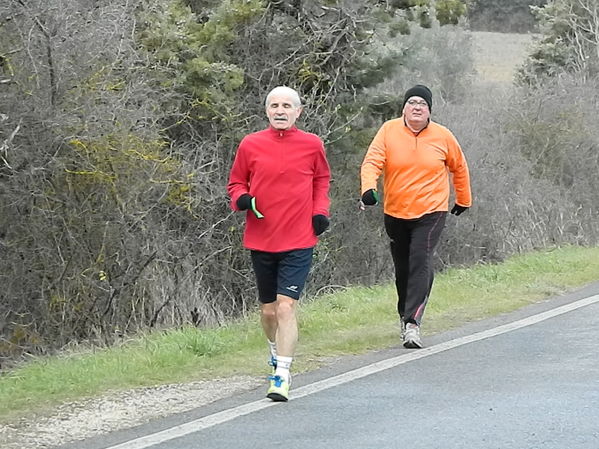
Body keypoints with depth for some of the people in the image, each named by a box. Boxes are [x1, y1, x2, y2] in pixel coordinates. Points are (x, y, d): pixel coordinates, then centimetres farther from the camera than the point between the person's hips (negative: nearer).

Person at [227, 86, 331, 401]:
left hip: (298, 242, -2)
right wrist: (242, 198, -10)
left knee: (286, 306, -13)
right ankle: (277, 353, 42)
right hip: (260, 241, 2)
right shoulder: (250, 145, 0)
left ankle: (282, 376, -12)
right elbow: (236, 182, 11)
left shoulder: (312, 145, 0)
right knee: (268, 309, 13)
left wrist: (320, 211, 3)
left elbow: (322, 180, 17)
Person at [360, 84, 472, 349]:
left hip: (431, 212, -2)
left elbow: (459, 168, 14)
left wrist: (463, 200, 22)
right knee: (402, 268, 13)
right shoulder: (389, 131, -3)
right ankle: (404, 315, 35)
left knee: (420, 264, -17)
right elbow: (372, 161, -11)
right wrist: (368, 188, -30)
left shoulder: (443, 137, -1)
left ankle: (412, 322, -22)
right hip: (395, 213, 2)